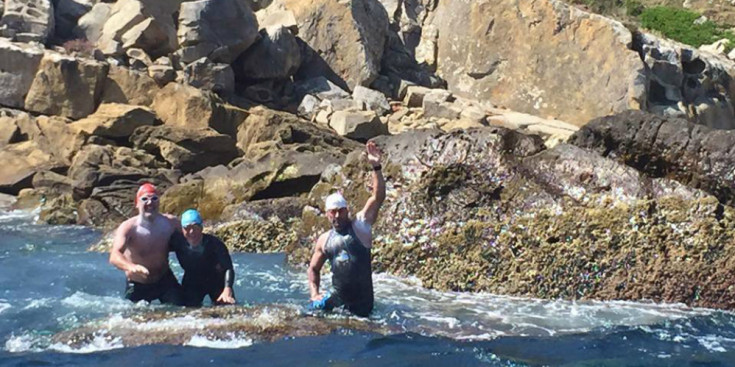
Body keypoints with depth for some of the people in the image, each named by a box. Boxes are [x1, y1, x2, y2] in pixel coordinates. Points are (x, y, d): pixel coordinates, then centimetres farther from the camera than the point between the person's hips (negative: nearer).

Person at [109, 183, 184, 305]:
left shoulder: (170, 223, -10)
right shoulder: (128, 228, -22)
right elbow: (114, 256, -37)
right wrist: (132, 267, -57)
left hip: (165, 280, 2)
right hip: (137, 286, -2)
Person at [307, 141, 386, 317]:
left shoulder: (360, 225, -3)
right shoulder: (324, 240, 8)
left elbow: (378, 197, -13)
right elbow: (313, 269, 18)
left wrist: (376, 167, -24)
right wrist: (314, 293, 0)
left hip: (362, 299, -3)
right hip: (338, 297, 3)